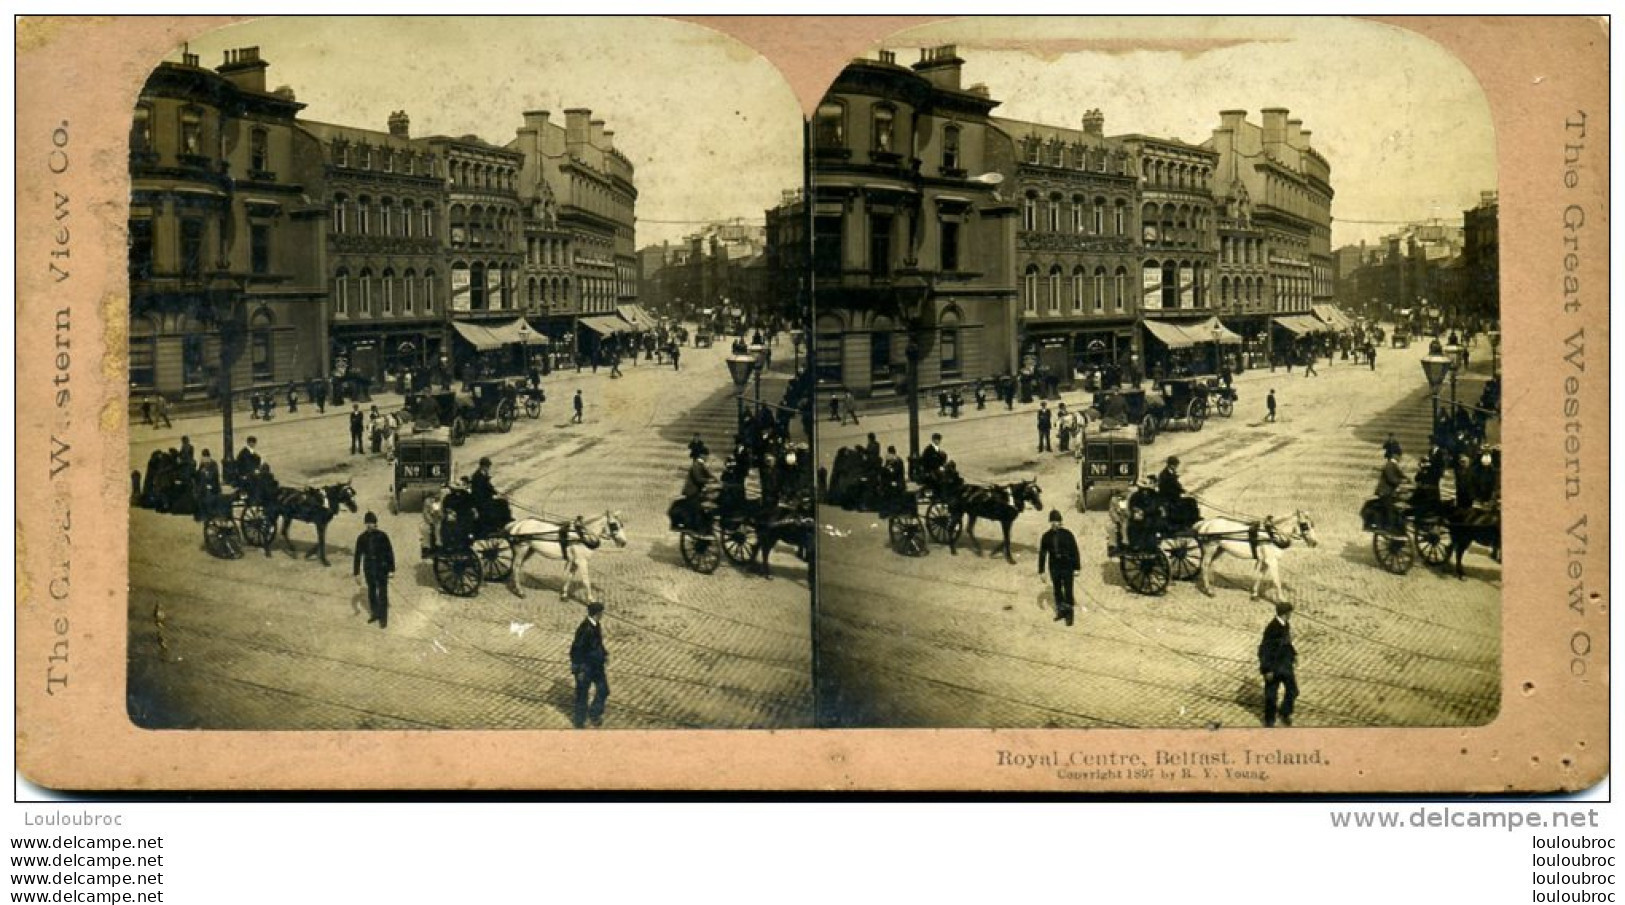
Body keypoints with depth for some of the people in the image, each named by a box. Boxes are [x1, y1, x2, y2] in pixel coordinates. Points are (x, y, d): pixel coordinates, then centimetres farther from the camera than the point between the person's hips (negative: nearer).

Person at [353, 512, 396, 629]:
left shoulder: (382, 536, -11)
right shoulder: (362, 538, -4)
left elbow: (389, 552, -5)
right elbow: (358, 555, 2)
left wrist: (391, 569, -4)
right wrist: (356, 571, 3)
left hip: (382, 569, -3)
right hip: (369, 570, 3)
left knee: (382, 594, -2)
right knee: (371, 593, 17)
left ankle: (383, 618, 6)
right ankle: (375, 614, 35)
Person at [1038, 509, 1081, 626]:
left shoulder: (1067, 534, -9)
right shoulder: (1047, 536, -2)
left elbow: (1075, 551, -4)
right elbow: (1042, 554, 4)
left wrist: (1076, 568, -5)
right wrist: (1041, 570, 3)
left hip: (1067, 567, -3)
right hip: (1054, 568, 3)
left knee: (1068, 591, -2)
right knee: (1057, 591, 15)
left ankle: (1069, 615, 6)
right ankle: (1061, 611, 31)